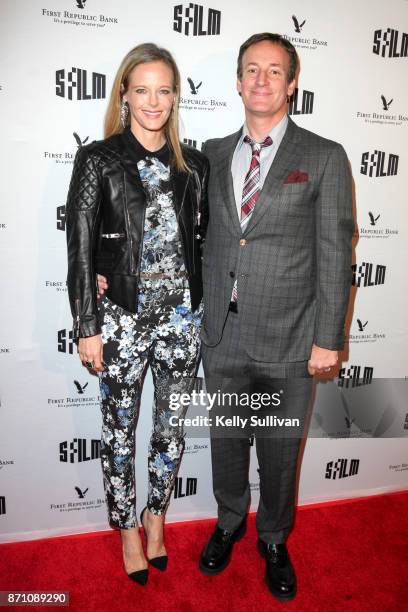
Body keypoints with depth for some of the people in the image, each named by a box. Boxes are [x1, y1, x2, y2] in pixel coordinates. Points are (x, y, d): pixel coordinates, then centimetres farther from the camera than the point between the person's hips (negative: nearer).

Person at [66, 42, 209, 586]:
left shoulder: (195, 165, 6)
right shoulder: (98, 160, -4)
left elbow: (201, 240, 12)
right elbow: (80, 250, -6)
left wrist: (203, 307, 5)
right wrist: (87, 328, -8)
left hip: (183, 315, 4)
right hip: (123, 316, -3)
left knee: (173, 424, 14)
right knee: (120, 427, 11)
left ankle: (156, 516, 40)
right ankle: (128, 528, 36)